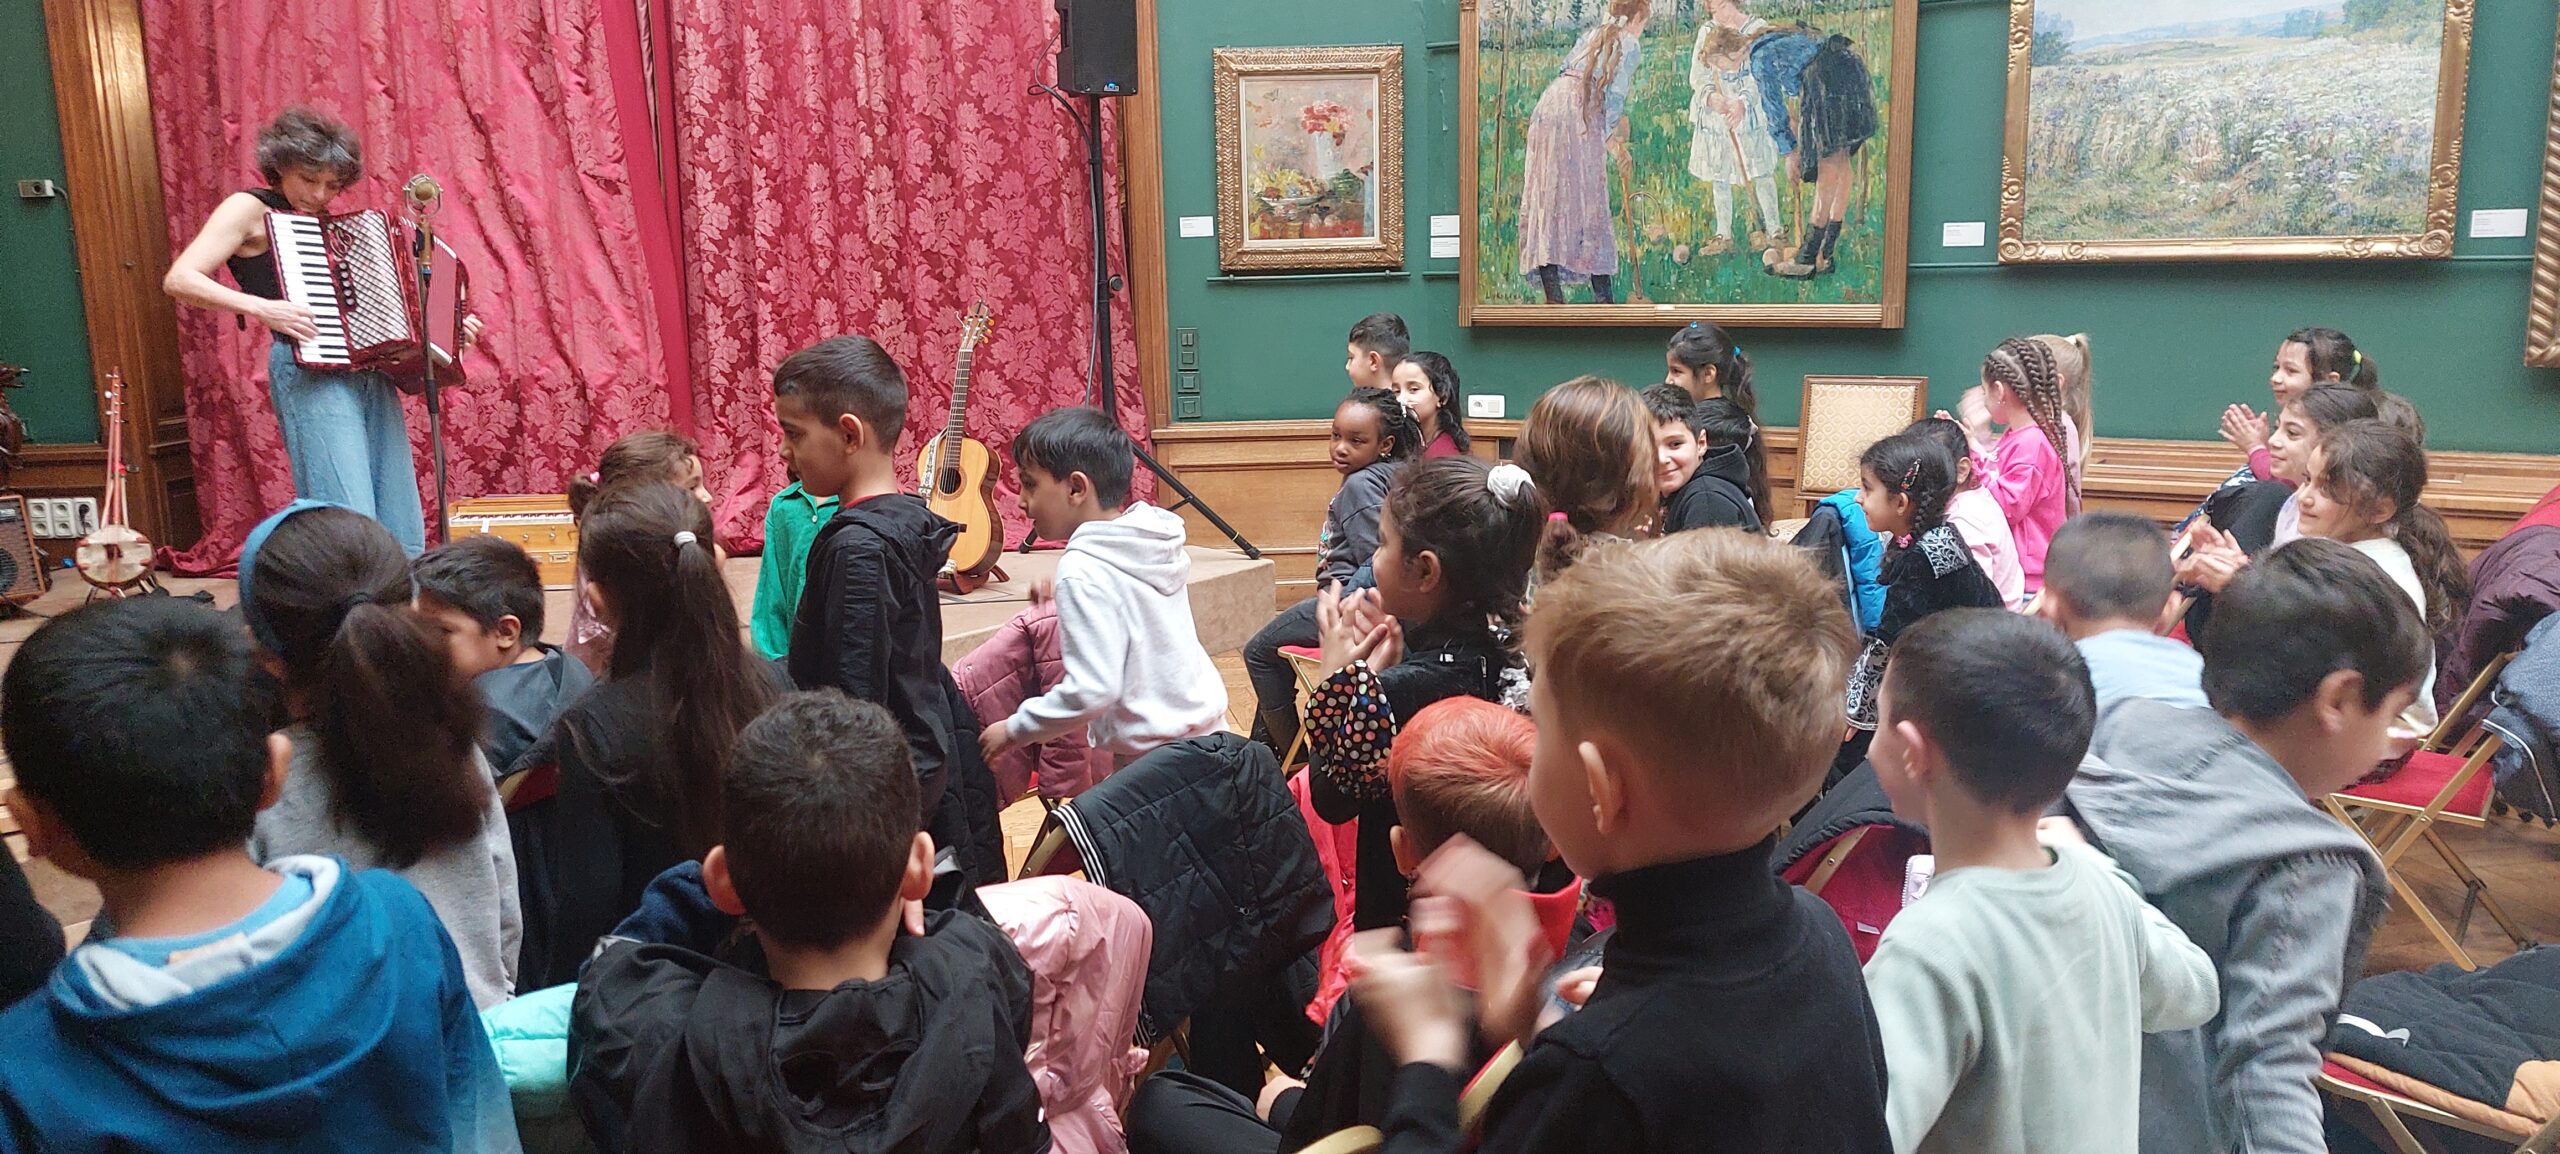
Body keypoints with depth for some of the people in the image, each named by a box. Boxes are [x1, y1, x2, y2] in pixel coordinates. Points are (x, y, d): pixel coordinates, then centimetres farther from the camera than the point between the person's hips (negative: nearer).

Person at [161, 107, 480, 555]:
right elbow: (179, 280, -7)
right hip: (311, 377, -7)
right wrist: (260, 307, -20)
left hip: (373, 375, 7)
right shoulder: (251, 209, 4)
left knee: (403, 533, 1)